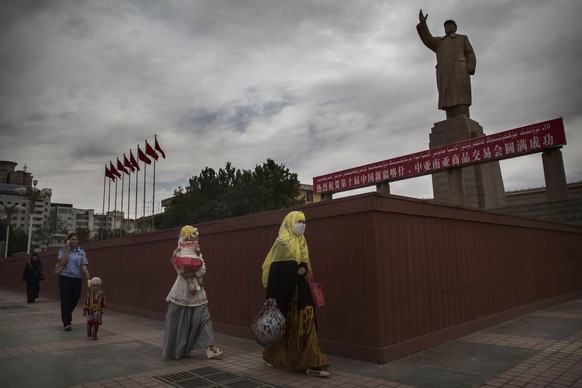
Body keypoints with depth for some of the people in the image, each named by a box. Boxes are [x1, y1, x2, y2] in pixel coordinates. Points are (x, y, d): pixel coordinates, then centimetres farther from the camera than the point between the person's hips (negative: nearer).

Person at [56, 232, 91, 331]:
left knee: (74, 300, 9)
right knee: (66, 300, -5)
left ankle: (66, 317, 37)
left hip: (77, 279, 3)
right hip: (65, 278, -3)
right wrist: (67, 250, -14)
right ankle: (67, 323, 2)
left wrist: (87, 275, -20)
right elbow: (62, 263, -13)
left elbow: (83, 265, -2)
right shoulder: (63, 250, 1)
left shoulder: (82, 252, 8)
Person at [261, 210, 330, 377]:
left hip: (300, 289, 6)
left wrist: (304, 269, -4)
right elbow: (273, 269, -15)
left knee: (305, 325, 2)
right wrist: (270, 296, -19)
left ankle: (311, 364, 8)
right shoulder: (282, 242, -12)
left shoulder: (302, 243, 10)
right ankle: (274, 358, 30)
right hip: (284, 290, -6)